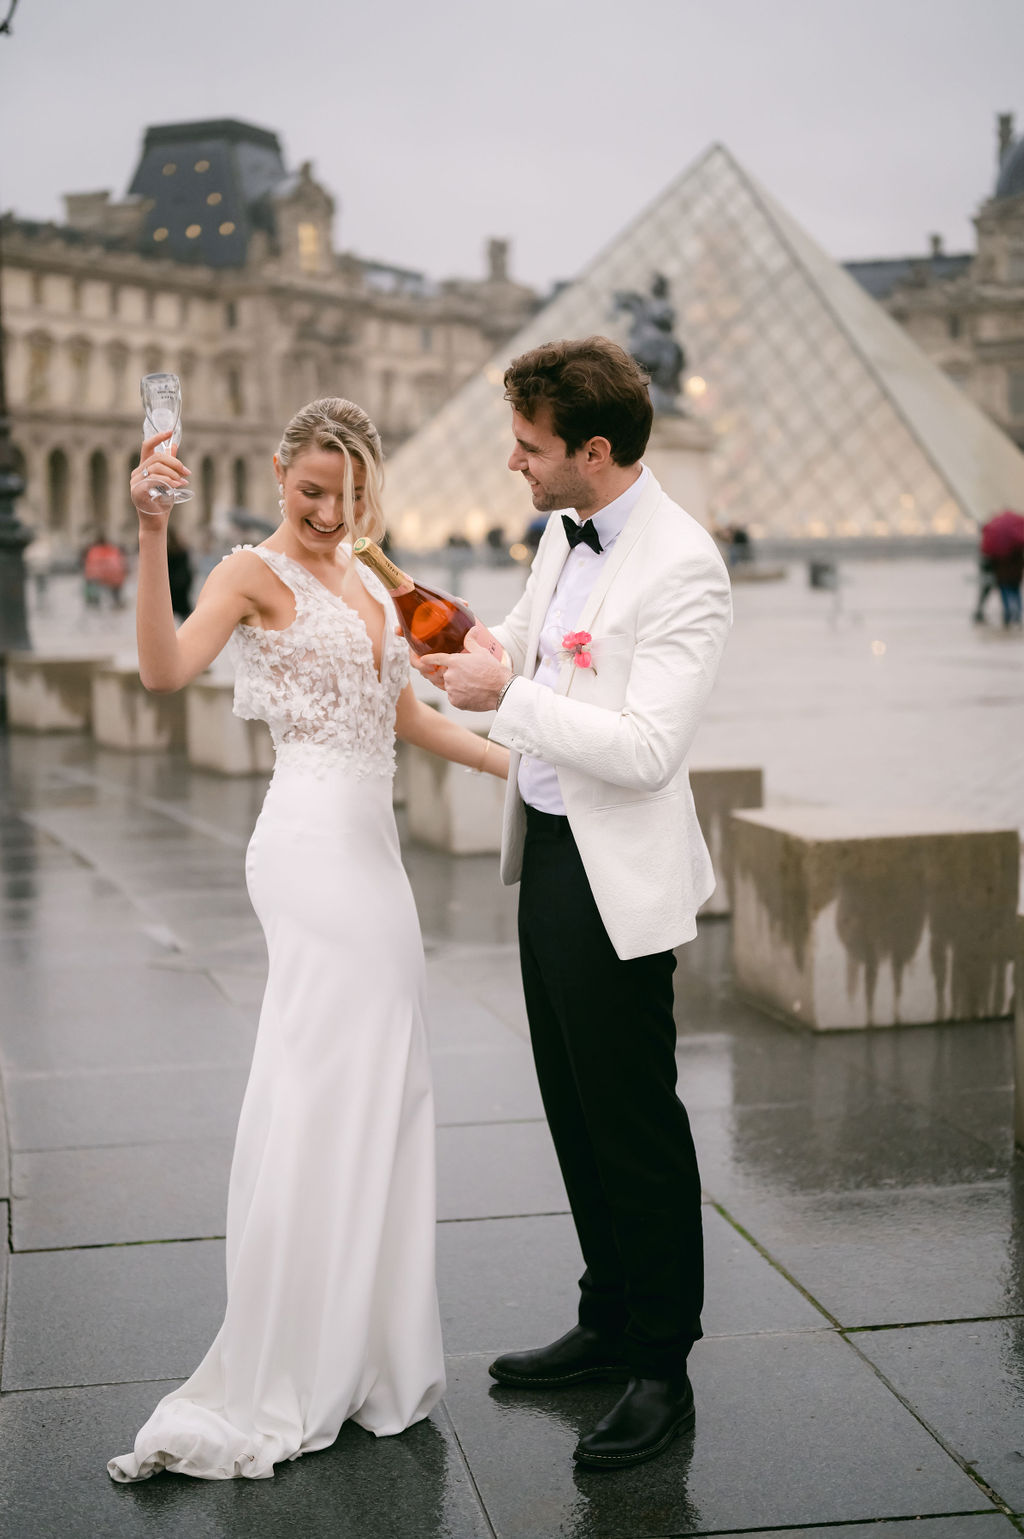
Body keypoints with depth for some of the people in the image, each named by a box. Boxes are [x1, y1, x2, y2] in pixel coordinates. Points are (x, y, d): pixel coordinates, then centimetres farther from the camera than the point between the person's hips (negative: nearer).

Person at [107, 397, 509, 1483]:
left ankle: (355, 1359, 21)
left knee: (376, 1095, 10)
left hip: (369, 846, 8)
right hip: (312, 844, -8)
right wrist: (150, 534, -34)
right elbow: (166, 670, -24)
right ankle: (266, 1395, -2)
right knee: (318, 1104, -9)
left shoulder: (365, 582, 18)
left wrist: (524, 764, 24)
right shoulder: (255, 573, -6)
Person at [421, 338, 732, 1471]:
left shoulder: (683, 567, -21)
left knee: (635, 1121, 1)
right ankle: (608, 1321, 33)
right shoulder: (563, 533, 7)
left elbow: (648, 749, -26)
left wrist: (504, 697, -22)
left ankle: (661, 1367, 15)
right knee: (575, 1111, 18)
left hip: (617, 878, -9)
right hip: (546, 855, 9)